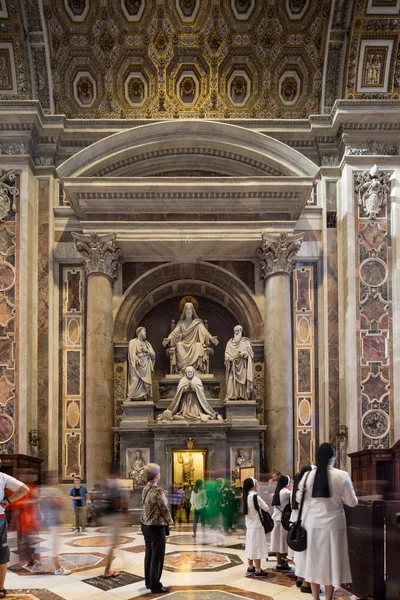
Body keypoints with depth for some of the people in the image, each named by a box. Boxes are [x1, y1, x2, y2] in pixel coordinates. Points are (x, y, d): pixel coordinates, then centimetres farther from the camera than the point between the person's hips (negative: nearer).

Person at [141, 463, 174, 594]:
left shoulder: (145, 489, 3)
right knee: (157, 556, 0)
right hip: (156, 527, -9)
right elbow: (164, 508, -16)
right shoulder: (158, 491, -23)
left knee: (149, 554, 17)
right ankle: (155, 586, 6)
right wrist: (170, 521, 3)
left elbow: (146, 505, 8)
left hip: (146, 525, 9)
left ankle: (149, 582, 27)